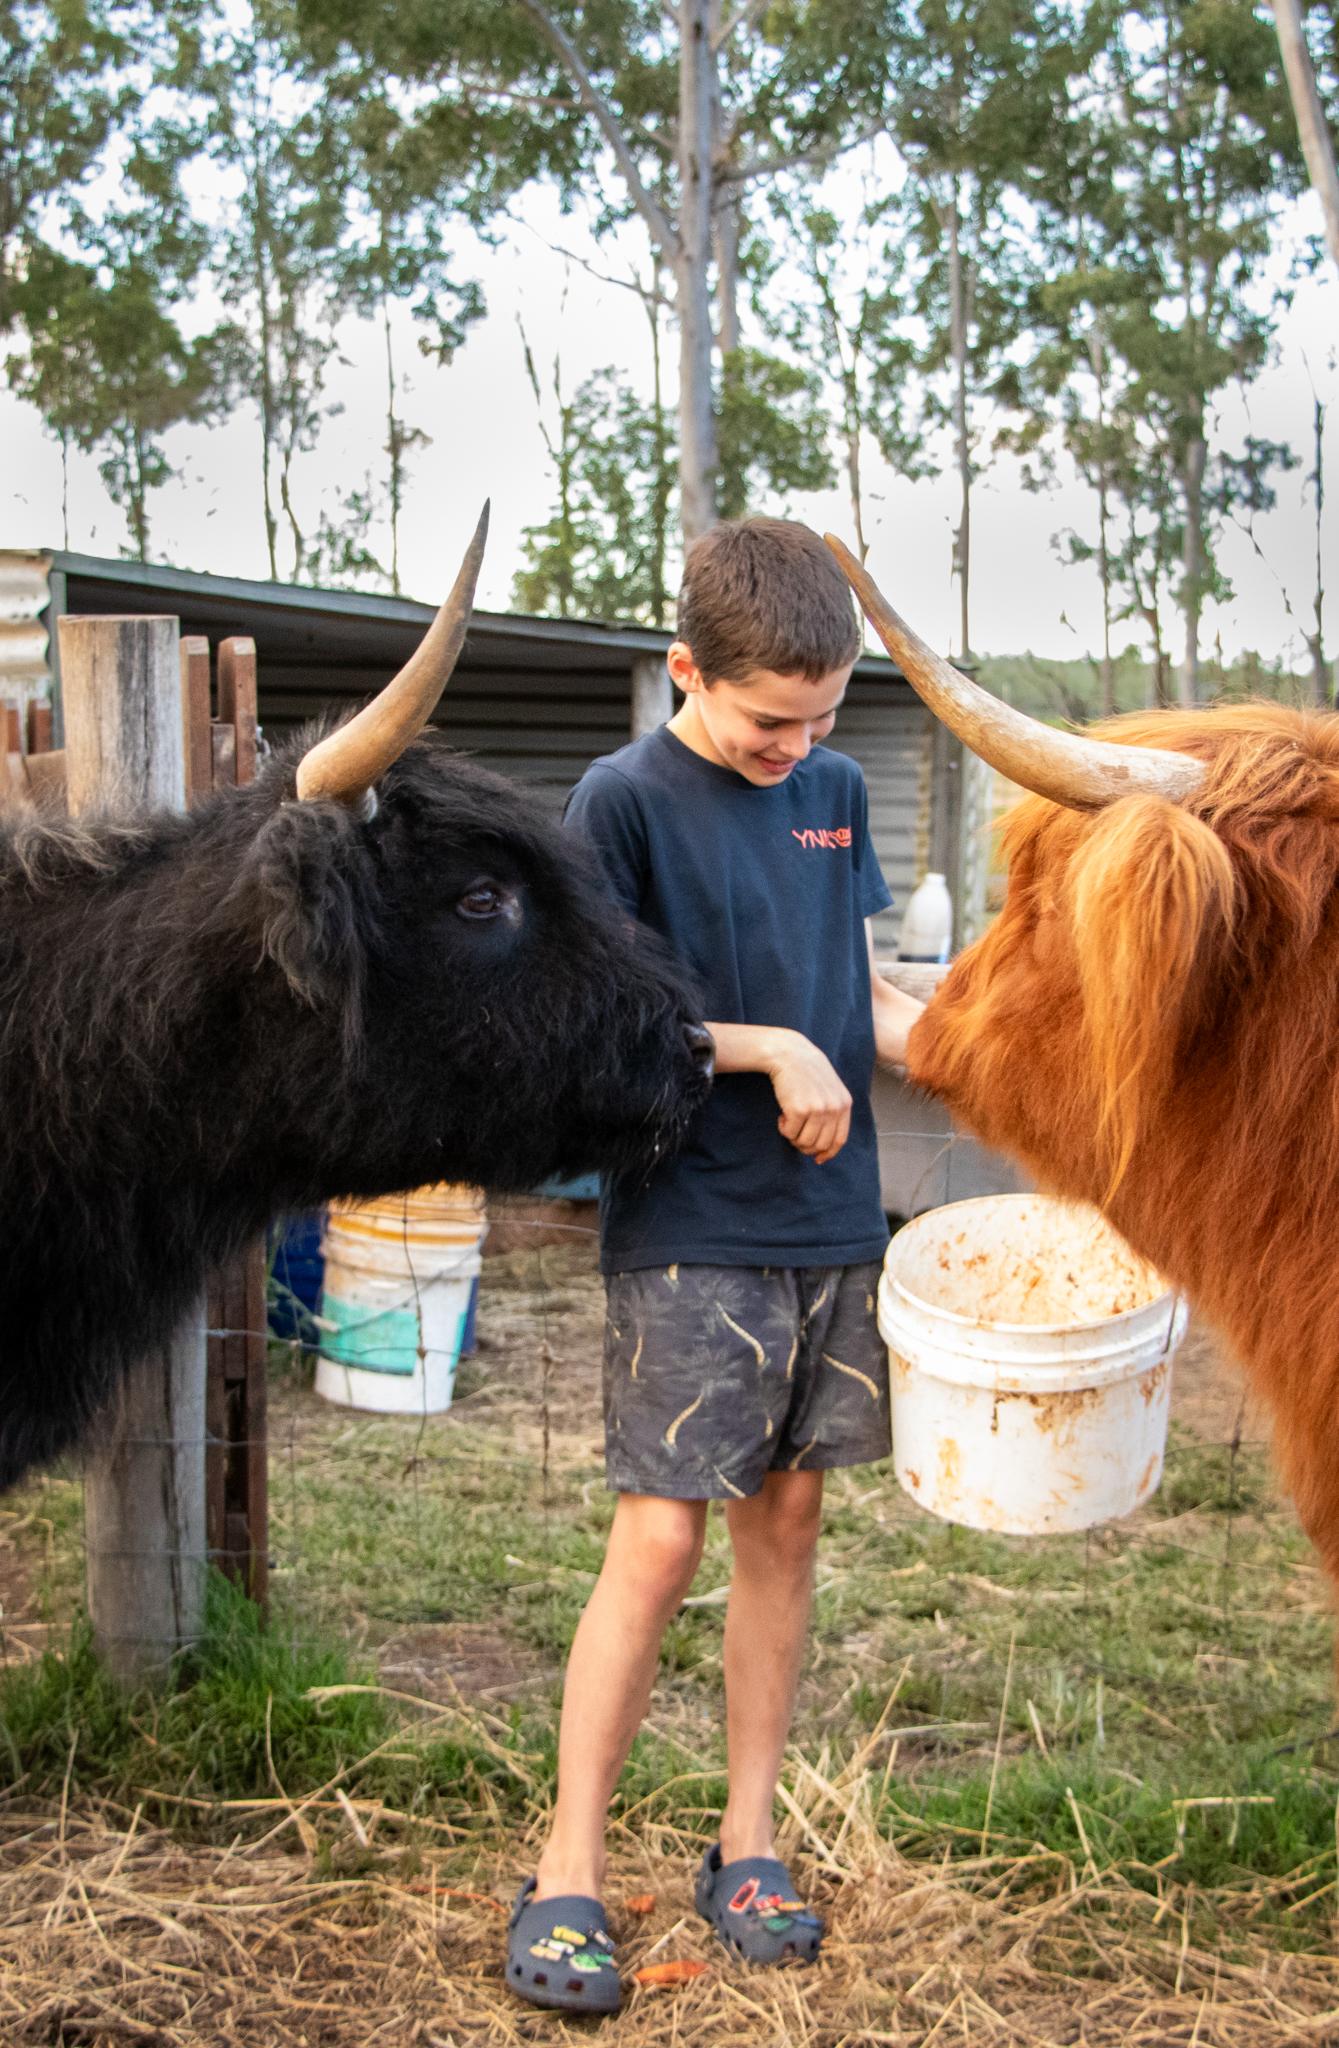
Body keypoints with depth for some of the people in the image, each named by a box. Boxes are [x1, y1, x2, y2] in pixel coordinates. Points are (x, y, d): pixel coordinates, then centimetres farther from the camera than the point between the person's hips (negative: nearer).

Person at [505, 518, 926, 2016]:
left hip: (830, 1220, 6)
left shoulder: (835, 792, 10)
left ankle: (745, 1845, 22)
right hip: (687, 1233, -6)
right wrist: (771, 1051, -15)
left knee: (786, 1516, 9)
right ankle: (565, 1876, 6)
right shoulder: (623, 799, -8)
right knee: (659, 1536, -6)